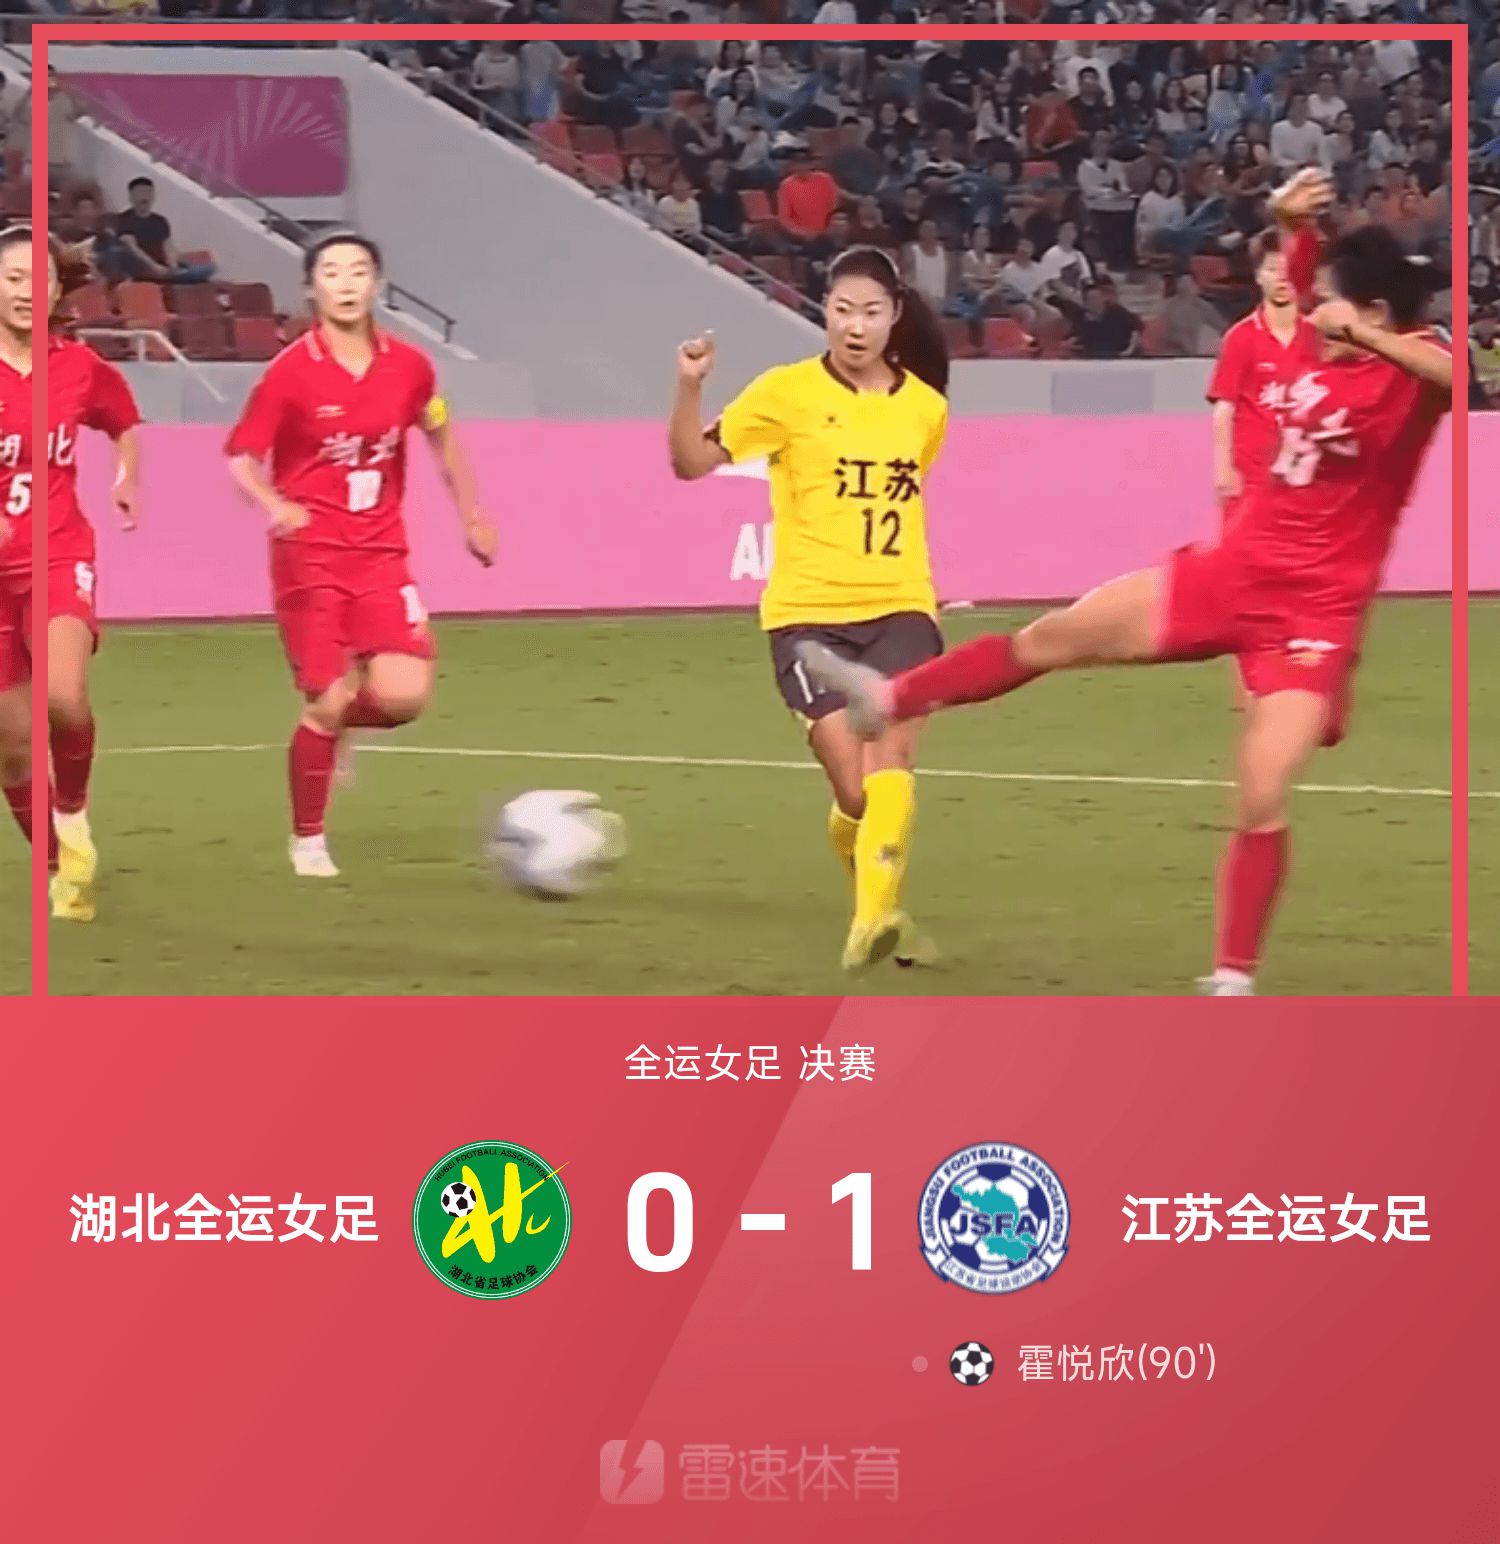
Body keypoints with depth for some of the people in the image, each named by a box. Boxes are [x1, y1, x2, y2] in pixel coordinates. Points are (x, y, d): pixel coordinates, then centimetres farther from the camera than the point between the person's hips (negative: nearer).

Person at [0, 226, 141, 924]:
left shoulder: (79, 367, 1)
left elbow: (126, 423, 22)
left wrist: (126, 478, 3)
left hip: (58, 556, 0)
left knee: (65, 697, -28)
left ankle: (74, 809, 0)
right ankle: (60, 868, 25)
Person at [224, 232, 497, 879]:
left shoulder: (408, 366, 1)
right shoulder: (291, 371, -10)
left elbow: (441, 438, 19)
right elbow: (240, 456, -6)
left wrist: (471, 517, 21)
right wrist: (274, 506, -25)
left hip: (381, 553, 3)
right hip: (309, 553, -3)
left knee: (404, 694, -13)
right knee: (327, 700, -6)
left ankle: (336, 722, 23)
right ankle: (308, 840, 15)